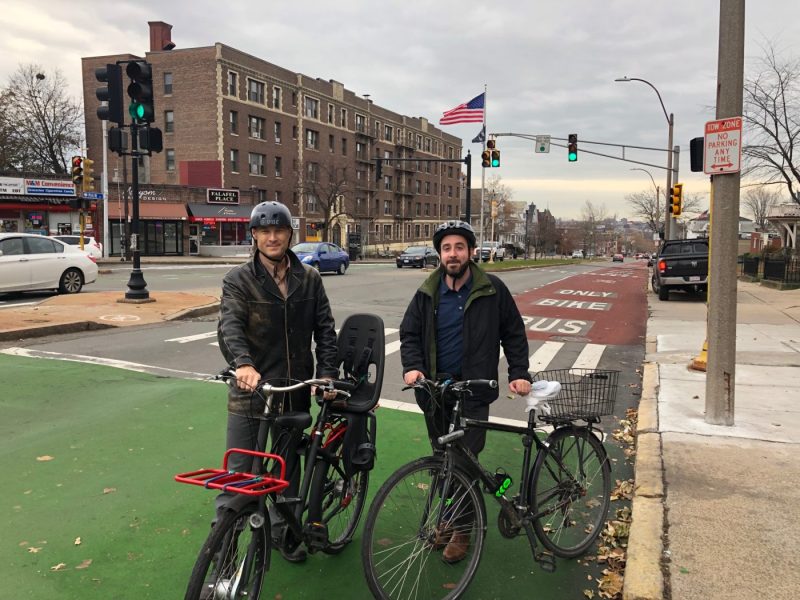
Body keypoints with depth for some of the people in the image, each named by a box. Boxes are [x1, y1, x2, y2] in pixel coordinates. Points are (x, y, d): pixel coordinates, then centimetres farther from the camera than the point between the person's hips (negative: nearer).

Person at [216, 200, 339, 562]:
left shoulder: (309, 279, 4)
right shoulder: (239, 280, -5)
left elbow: (324, 329, 4)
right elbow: (229, 325, -20)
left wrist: (327, 373, -9)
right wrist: (242, 363, -39)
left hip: (295, 388, 3)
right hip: (250, 388, -3)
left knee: (288, 463, 18)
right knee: (239, 470, 0)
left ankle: (283, 529, 37)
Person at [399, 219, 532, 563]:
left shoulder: (492, 290, -5)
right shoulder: (428, 293, 4)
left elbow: (513, 333, 2)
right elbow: (409, 333, 6)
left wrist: (519, 373, -7)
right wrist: (412, 366, -12)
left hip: (473, 391, -3)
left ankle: (462, 530, 13)